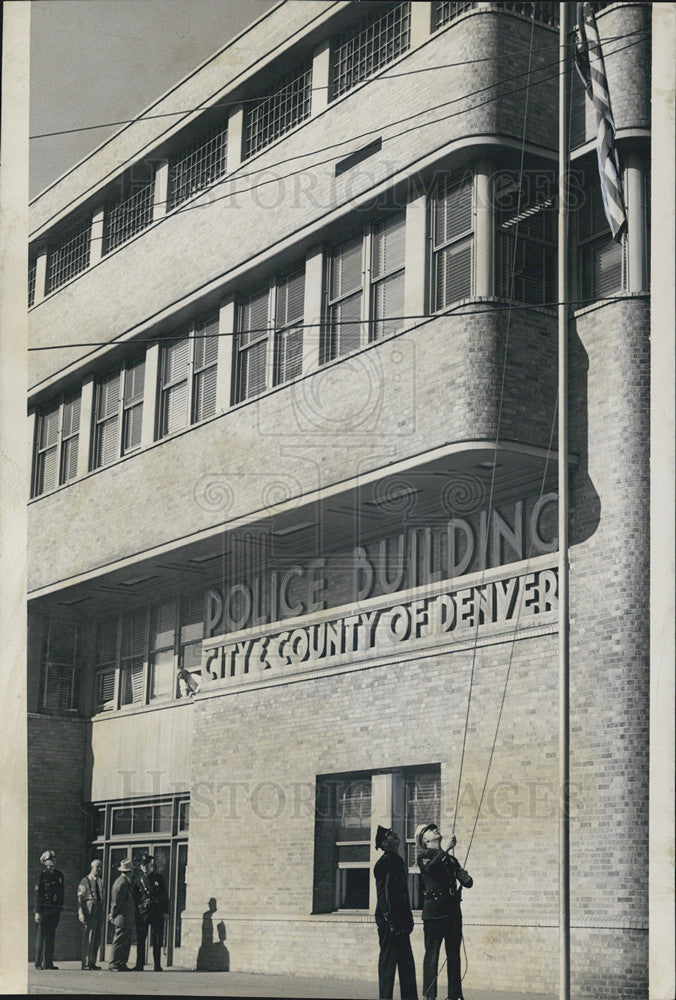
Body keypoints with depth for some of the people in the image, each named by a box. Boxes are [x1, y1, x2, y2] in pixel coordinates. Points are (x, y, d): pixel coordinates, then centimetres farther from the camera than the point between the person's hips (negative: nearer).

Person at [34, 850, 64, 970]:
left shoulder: (59, 875, 12)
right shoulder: (42, 874, -4)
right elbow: (37, 893, -7)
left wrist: (60, 910, 14)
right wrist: (37, 912, -12)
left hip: (55, 910, 5)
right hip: (44, 909, -5)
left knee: (51, 937, 6)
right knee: (41, 936, -4)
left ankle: (48, 962, 9)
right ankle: (38, 963, 0)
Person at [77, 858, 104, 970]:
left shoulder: (100, 882, 18)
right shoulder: (85, 881, -2)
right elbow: (80, 898, -7)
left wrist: (102, 914, 16)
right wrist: (81, 913, -16)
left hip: (99, 910, 7)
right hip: (89, 910, -7)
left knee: (97, 939, 7)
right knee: (88, 938, -7)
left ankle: (92, 962, 14)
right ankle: (86, 963, -3)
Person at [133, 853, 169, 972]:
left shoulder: (158, 878, 7)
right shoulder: (138, 879, 8)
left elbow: (165, 895, 9)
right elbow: (134, 897, 10)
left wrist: (165, 911, 2)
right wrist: (135, 912, 3)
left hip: (157, 912, 0)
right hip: (142, 913, 0)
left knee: (157, 940, 0)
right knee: (140, 940, 0)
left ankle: (158, 966, 4)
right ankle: (139, 965, 5)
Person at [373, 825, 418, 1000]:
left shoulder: (396, 860, 16)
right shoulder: (385, 862, -11)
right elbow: (383, 894, -17)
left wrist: (407, 919, 17)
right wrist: (389, 921, -21)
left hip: (400, 920, 9)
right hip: (390, 920, -9)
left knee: (406, 962, 11)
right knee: (388, 960, -5)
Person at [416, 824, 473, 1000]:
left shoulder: (451, 859, 21)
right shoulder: (424, 857, 4)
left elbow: (468, 884, 16)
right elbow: (430, 867, -20)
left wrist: (465, 877, -7)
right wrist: (445, 849, -23)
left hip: (453, 911, 6)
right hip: (434, 910, -5)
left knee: (454, 955, 5)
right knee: (432, 954, -6)